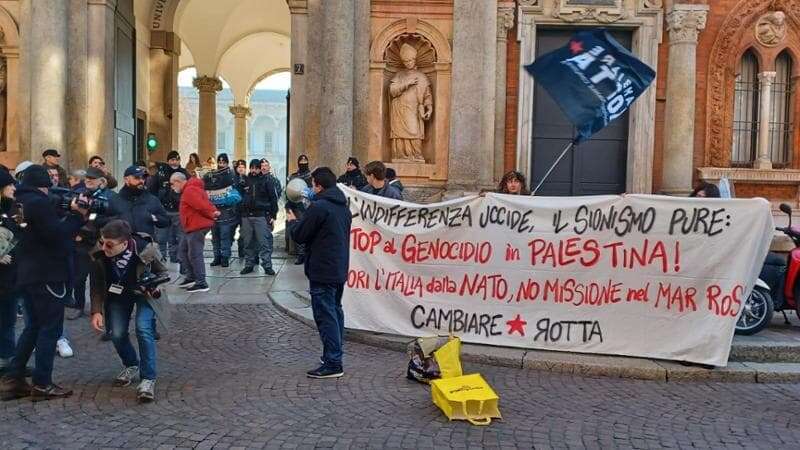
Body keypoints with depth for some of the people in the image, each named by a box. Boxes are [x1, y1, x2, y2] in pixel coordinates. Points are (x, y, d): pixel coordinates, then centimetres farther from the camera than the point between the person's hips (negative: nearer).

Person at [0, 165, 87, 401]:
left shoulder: (22, 202, 14)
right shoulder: (39, 202, -16)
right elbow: (56, 234, -21)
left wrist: (72, 214, 4)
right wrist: (78, 215, -12)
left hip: (29, 274, 10)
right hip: (47, 275, -9)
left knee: (34, 326, 17)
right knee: (50, 328, -1)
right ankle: (42, 384, 3)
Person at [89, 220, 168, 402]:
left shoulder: (145, 250, -32)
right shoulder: (99, 255, -24)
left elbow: (162, 272, -11)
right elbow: (97, 285, -8)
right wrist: (96, 311, -17)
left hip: (144, 292, -3)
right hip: (117, 295, 3)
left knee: (144, 329, -22)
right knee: (117, 334, -7)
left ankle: (148, 379, -10)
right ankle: (131, 366, 26)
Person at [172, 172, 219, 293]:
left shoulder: (189, 191, -17)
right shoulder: (189, 189, 19)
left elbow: (201, 205, -25)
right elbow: (206, 202, 17)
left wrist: (211, 215, -10)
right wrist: (213, 211, 1)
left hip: (197, 227, -11)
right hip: (192, 227, 11)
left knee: (195, 255, -7)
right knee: (183, 252, 18)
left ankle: (201, 284, -3)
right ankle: (191, 277, 24)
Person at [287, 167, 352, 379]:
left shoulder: (319, 207, -17)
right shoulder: (344, 207, 12)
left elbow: (299, 235, -11)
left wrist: (292, 221, 9)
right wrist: (300, 221, 19)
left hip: (322, 272, -9)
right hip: (340, 269, 9)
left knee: (325, 316, -5)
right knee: (335, 311, 18)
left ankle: (333, 364, -4)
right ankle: (335, 355, 27)